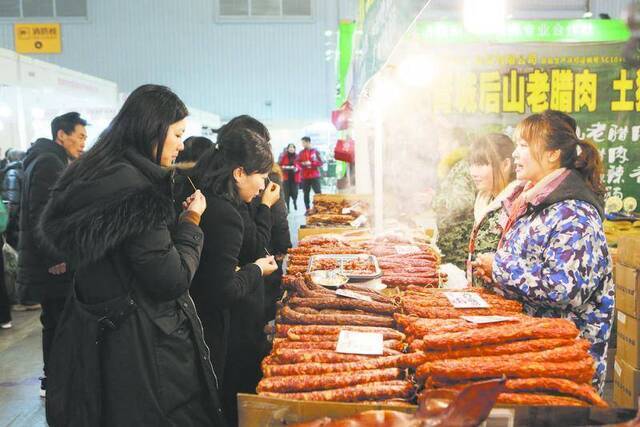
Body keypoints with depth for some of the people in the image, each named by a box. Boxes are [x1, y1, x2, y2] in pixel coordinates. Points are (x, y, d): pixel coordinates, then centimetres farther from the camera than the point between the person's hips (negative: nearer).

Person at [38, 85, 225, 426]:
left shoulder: (98, 177, 6)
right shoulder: (136, 190, -24)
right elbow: (172, 280, -22)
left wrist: (179, 218, 9)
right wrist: (191, 222, -10)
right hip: (142, 345, -9)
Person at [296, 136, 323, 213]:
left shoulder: (315, 151, -1)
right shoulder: (301, 153, 9)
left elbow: (321, 162, -5)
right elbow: (297, 162, 6)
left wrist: (311, 163, -15)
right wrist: (303, 164, -14)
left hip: (315, 176, -4)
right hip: (304, 176, 4)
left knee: (318, 192, -6)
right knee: (306, 193, 7)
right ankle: (308, 210, 16)